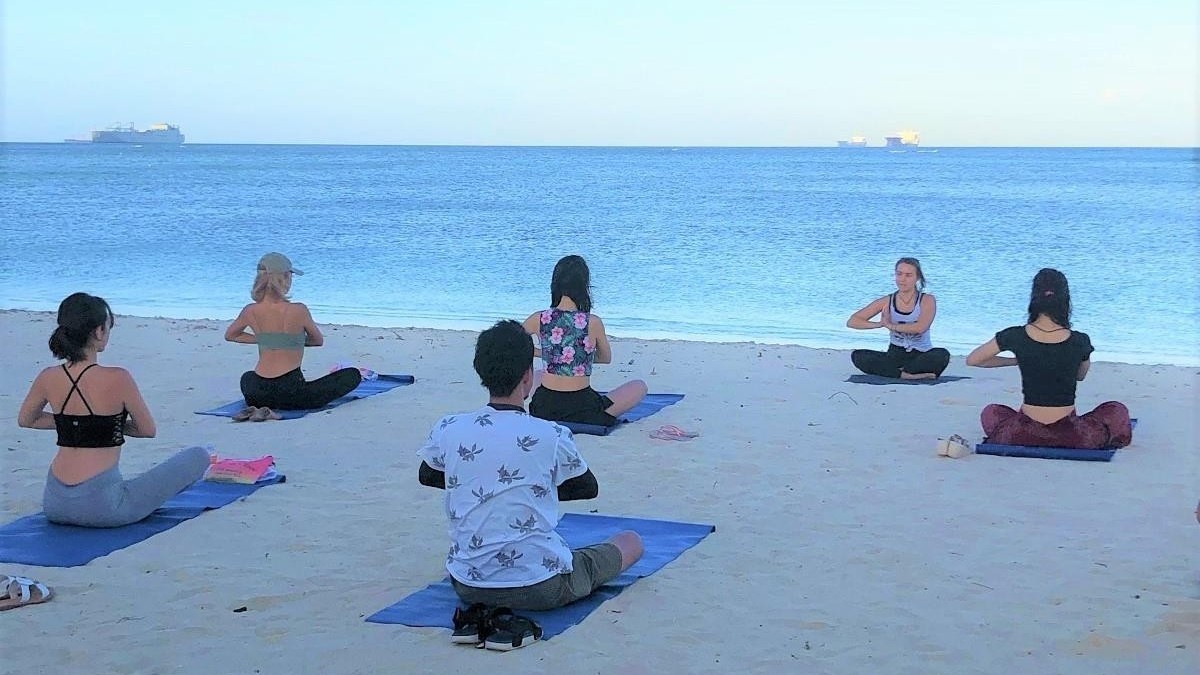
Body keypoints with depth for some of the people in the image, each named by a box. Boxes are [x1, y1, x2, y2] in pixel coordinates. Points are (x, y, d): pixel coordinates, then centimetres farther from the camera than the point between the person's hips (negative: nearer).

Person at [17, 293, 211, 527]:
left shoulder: (48, 378, -1)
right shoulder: (117, 379, -16)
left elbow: (25, 420, 18)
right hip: (101, 506, -7)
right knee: (199, 456, 5)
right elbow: (148, 429, -2)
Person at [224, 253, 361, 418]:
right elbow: (318, 340, 5)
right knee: (353, 375, 7)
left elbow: (230, 335, 20)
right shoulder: (298, 311, -14)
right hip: (290, 391, -5)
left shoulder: (250, 311, -2)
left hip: (256, 394, 5)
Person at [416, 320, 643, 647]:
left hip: (465, 585, 5)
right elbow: (589, 488, 5)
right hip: (540, 588, -5)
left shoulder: (447, 430, -8)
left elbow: (427, 477, 16)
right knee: (631, 542, 18)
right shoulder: (552, 436, -16)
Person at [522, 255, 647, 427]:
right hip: (583, 410, -3)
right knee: (639, 386, 19)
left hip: (543, 410, 3)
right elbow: (606, 358, 8)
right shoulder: (593, 323, -12)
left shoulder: (539, 319, -5)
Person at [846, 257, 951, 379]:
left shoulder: (927, 300, -4)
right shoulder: (886, 302, 2)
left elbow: (920, 328, -24)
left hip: (921, 355, -2)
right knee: (857, 356, -24)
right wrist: (880, 324, -17)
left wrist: (891, 325, -13)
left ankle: (892, 371, -25)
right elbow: (851, 322, -3)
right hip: (895, 355, 2)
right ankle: (905, 375, -31)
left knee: (942, 355, -36)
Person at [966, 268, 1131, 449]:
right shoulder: (1080, 342, -9)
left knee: (991, 412, 34)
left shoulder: (1015, 337, -9)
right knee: (1117, 410, 27)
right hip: (1070, 439, 0)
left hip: (1024, 436, 0)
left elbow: (972, 360, 6)